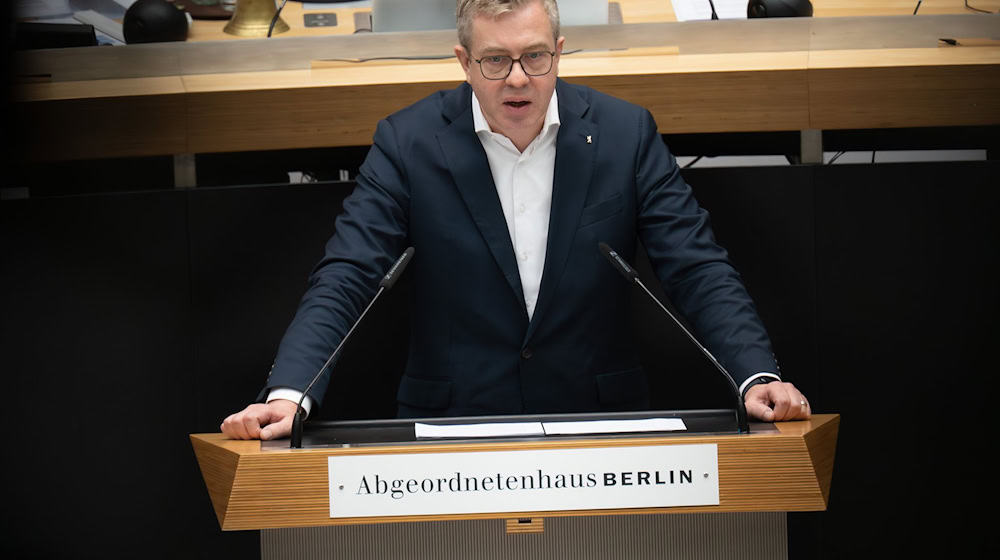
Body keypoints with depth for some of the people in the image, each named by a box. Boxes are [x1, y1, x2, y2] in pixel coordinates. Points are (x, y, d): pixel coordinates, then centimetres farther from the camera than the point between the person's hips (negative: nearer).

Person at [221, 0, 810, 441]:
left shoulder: (626, 132, 0)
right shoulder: (409, 142, -3)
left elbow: (698, 270, -1)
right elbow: (343, 282, -7)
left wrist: (758, 376, -18)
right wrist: (288, 394, -23)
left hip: (600, 422, 1)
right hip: (452, 429, 0)